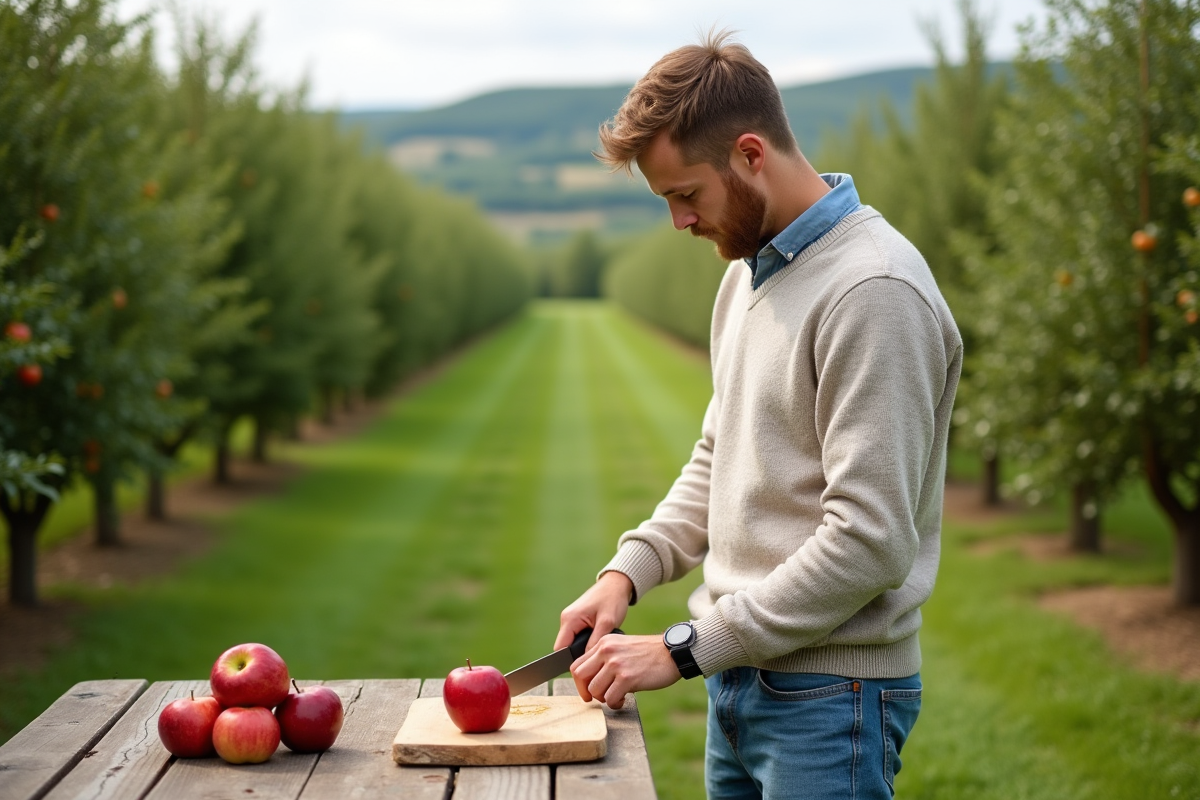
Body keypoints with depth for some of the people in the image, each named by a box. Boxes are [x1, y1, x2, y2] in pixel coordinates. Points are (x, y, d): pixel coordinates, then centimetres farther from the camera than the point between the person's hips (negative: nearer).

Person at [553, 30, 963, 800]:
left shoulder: (873, 293, -19)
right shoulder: (748, 270, 10)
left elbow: (868, 543, -23)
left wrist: (683, 649, -18)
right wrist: (629, 570, 4)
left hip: (829, 694, -8)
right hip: (738, 678, 8)